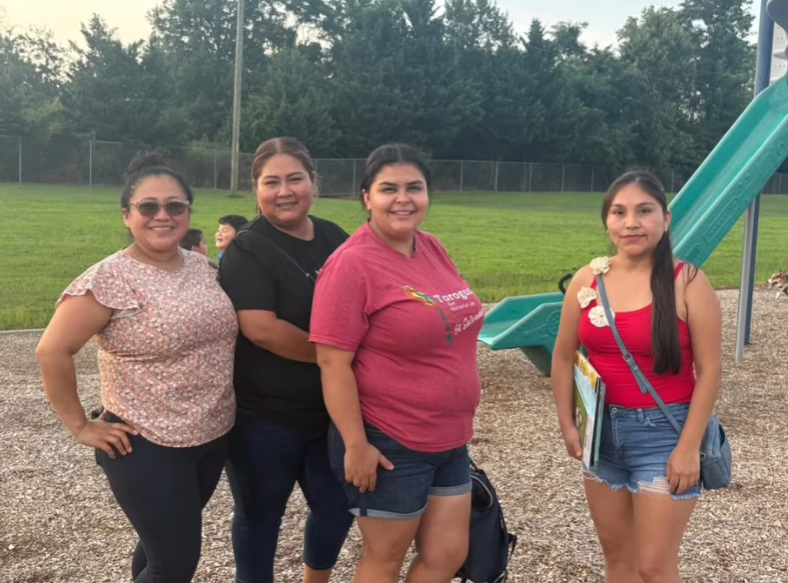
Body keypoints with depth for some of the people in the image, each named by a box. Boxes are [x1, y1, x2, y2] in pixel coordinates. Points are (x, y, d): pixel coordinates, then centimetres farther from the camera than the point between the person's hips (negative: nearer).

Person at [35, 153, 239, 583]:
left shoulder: (202, 266, 3)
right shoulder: (110, 279, -17)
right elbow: (52, 351, -17)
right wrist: (80, 426, -13)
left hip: (214, 437, 6)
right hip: (149, 448, -6)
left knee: (166, 544, 24)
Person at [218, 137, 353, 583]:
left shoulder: (336, 240, 6)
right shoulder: (248, 250, -13)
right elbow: (261, 329, -24)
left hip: (331, 412, 6)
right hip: (265, 417, -6)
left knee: (337, 508, 18)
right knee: (260, 517, 11)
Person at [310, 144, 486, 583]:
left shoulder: (434, 251, 5)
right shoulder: (352, 265, -18)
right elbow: (333, 362, -20)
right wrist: (355, 444, -20)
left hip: (450, 439, 7)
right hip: (390, 443, -7)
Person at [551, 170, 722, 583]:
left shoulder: (688, 283, -12)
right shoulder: (587, 280, -1)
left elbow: (709, 370, -12)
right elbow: (564, 356, 8)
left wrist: (689, 447, -14)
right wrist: (567, 423, 4)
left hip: (663, 432, -4)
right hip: (602, 429, 4)